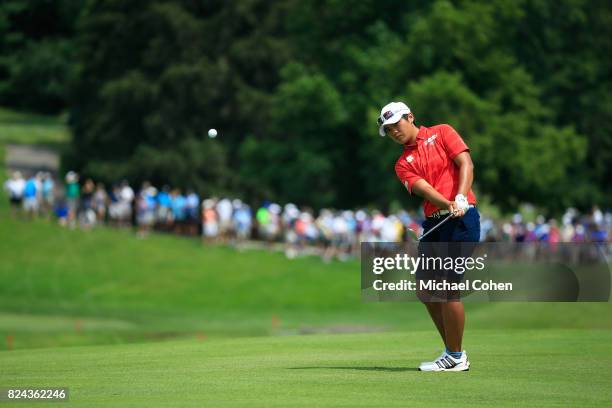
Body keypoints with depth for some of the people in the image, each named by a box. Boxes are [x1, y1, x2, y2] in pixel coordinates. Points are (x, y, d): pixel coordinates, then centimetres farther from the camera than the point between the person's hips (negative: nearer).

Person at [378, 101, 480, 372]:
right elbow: (422, 188, -4)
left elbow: (466, 164, -6)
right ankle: (452, 352, 20)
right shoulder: (403, 165, 14)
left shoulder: (442, 133, 6)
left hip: (462, 218, -7)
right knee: (426, 290, 8)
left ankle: (455, 357, -3)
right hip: (433, 223, 7)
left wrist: (461, 198, -23)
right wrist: (448, 205, -24)